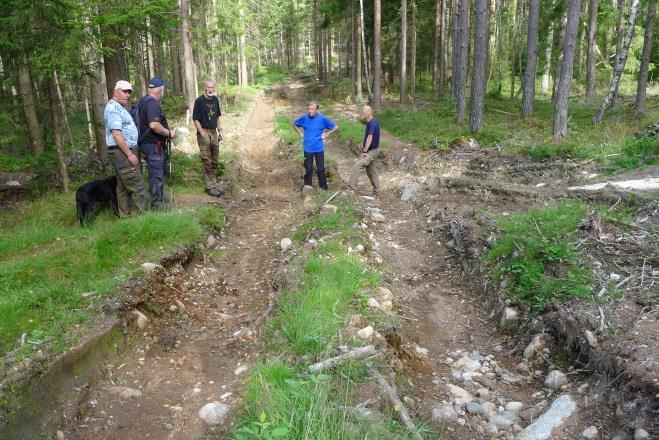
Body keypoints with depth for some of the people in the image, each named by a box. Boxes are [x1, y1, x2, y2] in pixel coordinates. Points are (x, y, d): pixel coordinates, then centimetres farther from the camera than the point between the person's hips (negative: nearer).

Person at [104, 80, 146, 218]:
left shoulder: (119, 107, 19)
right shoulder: (113, 108, -13)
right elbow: (116, 134, -21)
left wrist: (131, 152, 21)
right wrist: (130, 154, -21)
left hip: (123, 152, 11)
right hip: (122, 151, -11)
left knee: (123, 186, 13)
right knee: (137, 186, -10)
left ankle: (125, 215, 18)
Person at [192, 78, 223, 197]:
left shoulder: (215, 99, 7)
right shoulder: (199, 101, -11)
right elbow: (195, 119, -12)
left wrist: (220, 131, 10)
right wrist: (203, 134, -16)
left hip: (214, 133, 6)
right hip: (204, 133, -6)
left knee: (214, 161, 13)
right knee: (207, 162, -2)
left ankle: (214, 183, 24)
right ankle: (209, 186, 5)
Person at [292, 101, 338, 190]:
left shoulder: (323, 118, -11)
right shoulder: (304, 118, -8)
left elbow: (335, 127, 0)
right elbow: (294, 124, 10)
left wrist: (326, 134, -3)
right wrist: (301, 134, 3)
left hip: (319, 149, -1)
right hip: (308, 149, 1)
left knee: (321, 169, 6)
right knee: (308, 169, 11)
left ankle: (323, 188, 18)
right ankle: (307, 187, 26)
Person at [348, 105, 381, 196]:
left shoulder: (372, 123, -19)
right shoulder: (369, 122, 11)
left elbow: (370, 138, -22)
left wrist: (365, 151, -20)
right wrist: (363, 148, 9)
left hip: (372, 151, -10)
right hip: (370, 151, 10)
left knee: (356, 166, -21)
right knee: (371, 171, 14)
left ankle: (352, 188, -23)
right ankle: (376, 192, 22)